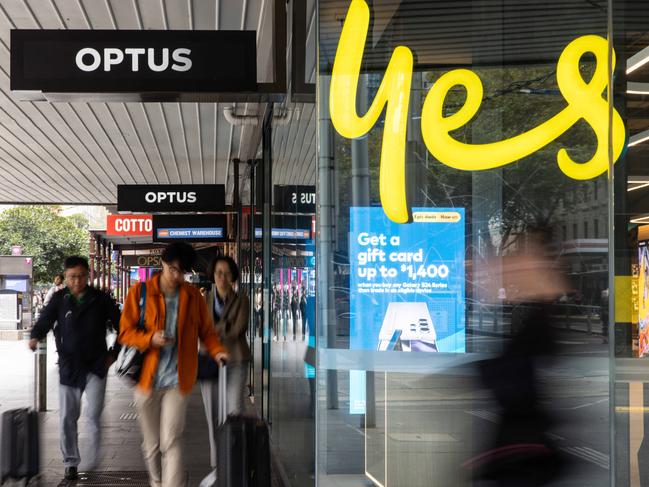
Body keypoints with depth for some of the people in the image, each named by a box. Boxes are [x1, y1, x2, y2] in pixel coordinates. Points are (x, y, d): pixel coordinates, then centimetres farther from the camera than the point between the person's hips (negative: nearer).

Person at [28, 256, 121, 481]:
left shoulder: (100, 299, -1)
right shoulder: (59, 299, 0)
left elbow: (121, 325, 8)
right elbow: (44, 321, -4)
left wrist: (114, 352, 4)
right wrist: (35, 337, -25)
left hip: (96, 365, -1)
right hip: (69, 367, 1)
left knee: (94, 415, -11)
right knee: (67, 418, 5)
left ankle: (95, 461, 4)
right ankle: (71, 462, 18)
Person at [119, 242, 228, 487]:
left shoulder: (193, 295, 4)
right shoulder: (140, 292, 1)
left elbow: (206, 330, 10)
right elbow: (125, 332, 0)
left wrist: (217, 350, -10)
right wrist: (151, 339, -18)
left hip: (177, 381, -1)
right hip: (146, 379, 1)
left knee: (171, 442, -11)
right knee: (151, 444, 11)